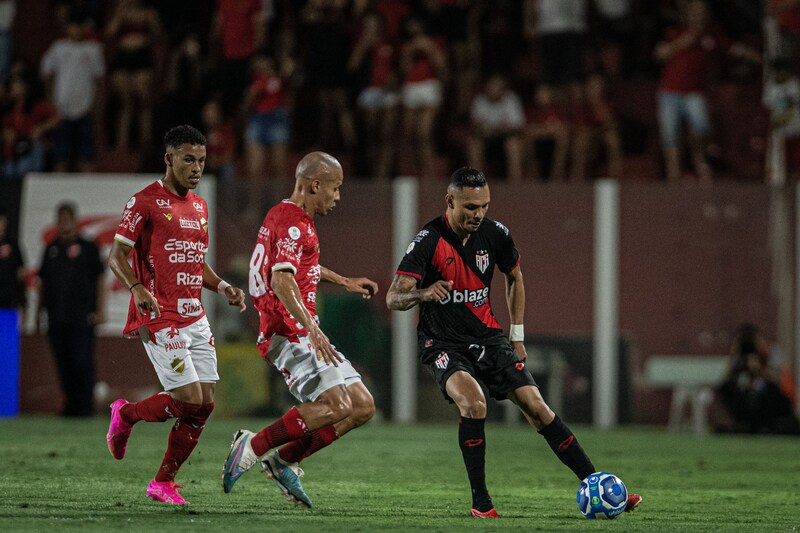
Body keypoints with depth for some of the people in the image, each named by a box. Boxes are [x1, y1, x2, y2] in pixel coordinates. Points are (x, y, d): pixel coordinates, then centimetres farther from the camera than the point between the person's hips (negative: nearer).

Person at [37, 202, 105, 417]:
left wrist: (99, 310, -6)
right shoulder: (51, 250, 15)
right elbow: (43, 282, 19)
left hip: (81, 318, -4)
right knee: (63, 364, 4)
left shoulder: (88, 248, 3)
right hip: (57, 317, 4)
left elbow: (99, 279, 1)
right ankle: (71, 404, 12)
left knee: (82, 362, -8)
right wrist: (39, 309, 14)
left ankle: (86, 405, -4)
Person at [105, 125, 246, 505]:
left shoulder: (199, 206, 16)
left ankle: (163, 482, 11)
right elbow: (117, 255, -7)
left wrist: (222, 287, 9)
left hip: (195, 317, 8)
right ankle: (126, 414, 14)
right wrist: (137, 288, -25)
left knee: (204, 404, 0)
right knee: (189, 399, -14)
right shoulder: (145, 202, -7)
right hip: (160, 318, -8)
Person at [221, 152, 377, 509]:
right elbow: (282, 280, -29)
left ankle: (284, 461, 9)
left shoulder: (286, 216, 19)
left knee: (362, 407, 4)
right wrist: (312, 329, -39)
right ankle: (253, 446, -10)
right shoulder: (293, 222, -14)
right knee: (336, 406, -23)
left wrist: (344, 282, 44)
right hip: (290, 332, -10)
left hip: (302, 333, 10)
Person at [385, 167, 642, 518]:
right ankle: (480, 502, -18)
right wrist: (422, 293, -45)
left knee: (536, 407, -6)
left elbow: (514, 277, 16)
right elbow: (393, 298, -24)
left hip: (488, 337, 4)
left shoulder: (494, 234, -4)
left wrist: (517, 335, 13)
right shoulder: (428, 241, -18)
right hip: (443, 344, -4)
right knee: (473, 403, -30)